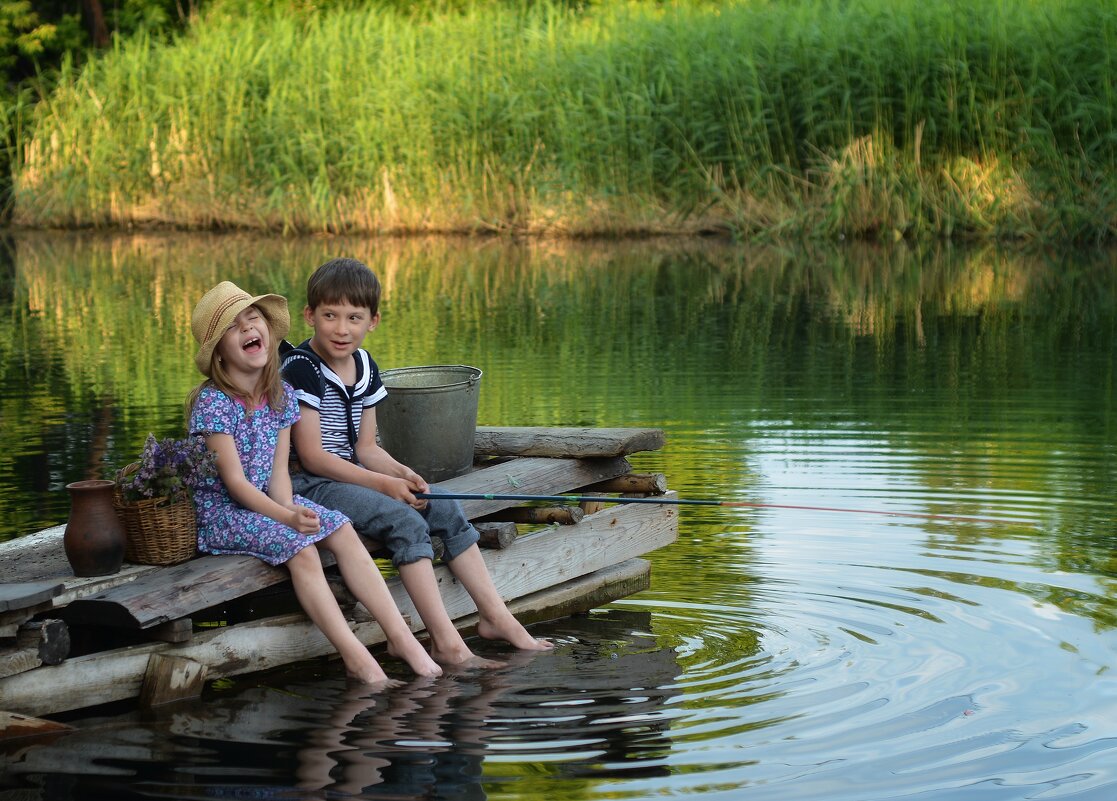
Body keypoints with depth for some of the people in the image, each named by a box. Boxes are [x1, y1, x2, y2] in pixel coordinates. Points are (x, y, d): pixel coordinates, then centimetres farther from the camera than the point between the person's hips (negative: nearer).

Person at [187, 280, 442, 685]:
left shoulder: (282, 396, 3)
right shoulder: (211, 402, -17)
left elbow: (278, 471, 1)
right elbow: (234, 482, -21)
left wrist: (290, 507, -19)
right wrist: (286, 517, -31)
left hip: (269, 500, 7)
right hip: (220, 511, -7)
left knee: (343, 531, -12)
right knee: (301, 549, -27)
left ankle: (400, 636, -13)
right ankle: (355, 657, -27)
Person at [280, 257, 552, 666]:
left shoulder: (365, 368, 11)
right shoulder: (300, 368, -15)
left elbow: (365, 448, 12)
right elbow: (311, 455, -19)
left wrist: (401, 473, -10)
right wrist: (383, 484, -20)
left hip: (350, 475, 9)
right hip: (308, 484, -9)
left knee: (446, 509, -2)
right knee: (404, 521, -26)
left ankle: (496, 617, 2)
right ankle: (446, 643, -29)